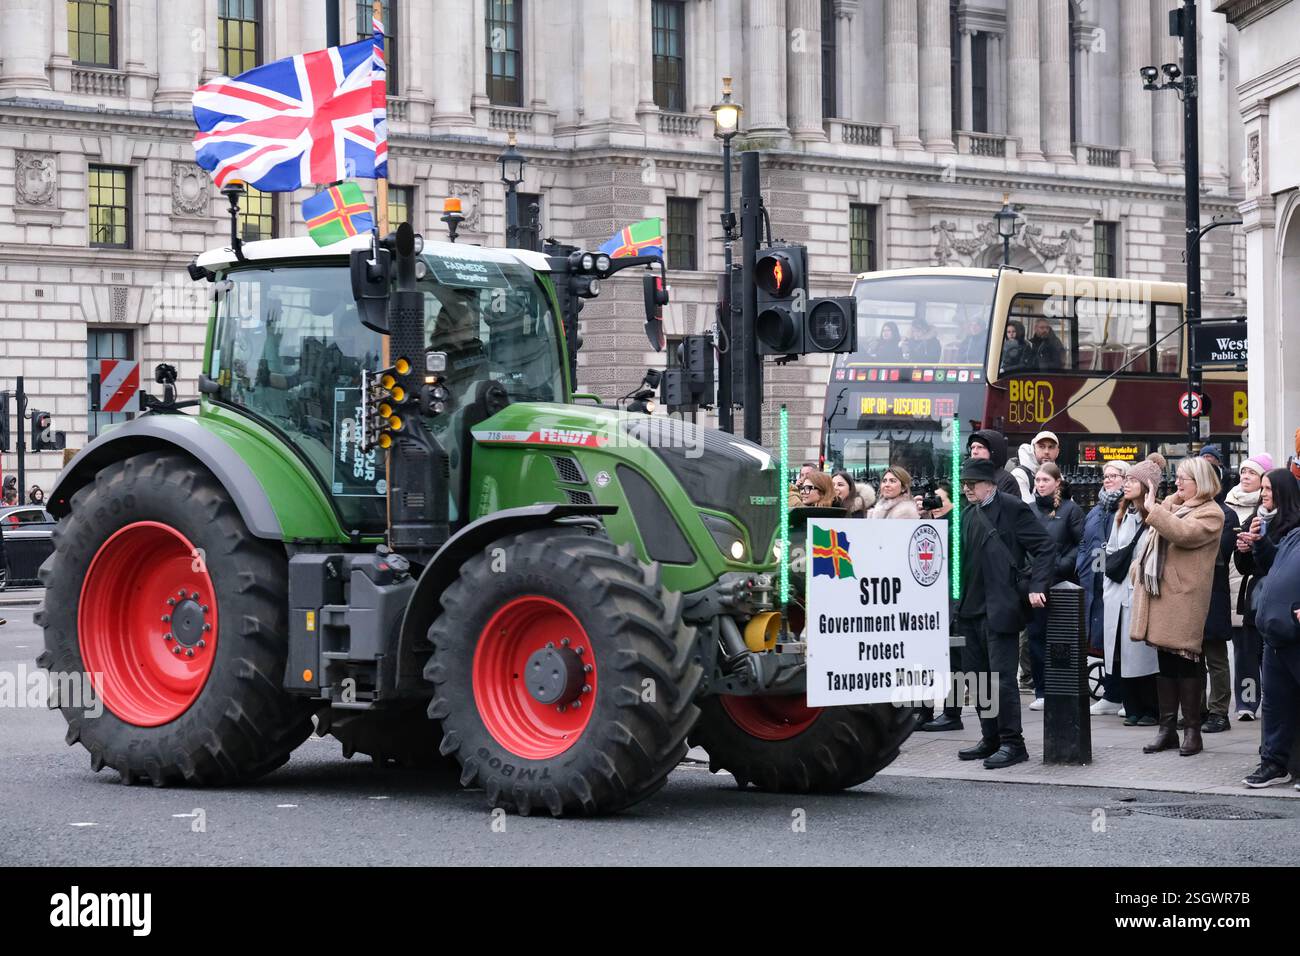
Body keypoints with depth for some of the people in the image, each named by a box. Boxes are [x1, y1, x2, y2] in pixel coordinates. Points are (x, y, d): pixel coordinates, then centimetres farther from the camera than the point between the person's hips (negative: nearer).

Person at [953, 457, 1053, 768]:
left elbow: (1044, 547, -11)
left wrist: (1036, 587, -18)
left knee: (1002, 677, -8)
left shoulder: (1013, 509, -8)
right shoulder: (968, 514, 15)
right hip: (971, 610, 8)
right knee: (976, 676, 11)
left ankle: (1012, 743, -3)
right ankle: (990, 739, 20)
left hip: (999, 610, -8)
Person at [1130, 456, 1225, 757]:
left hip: (1184, 597, -7)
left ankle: (1192, 730, 3)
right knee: (1164, 661, 9)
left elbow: (1183, 533, -25)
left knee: (1184, 661, -4)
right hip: (1159, 594, 7)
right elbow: (1154, 541, 30)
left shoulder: (1210, 513, -6)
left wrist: (1153, 509, -20)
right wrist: (1139, 566, 18)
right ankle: (1167, 727, 15)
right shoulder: (1172, 504, 19)